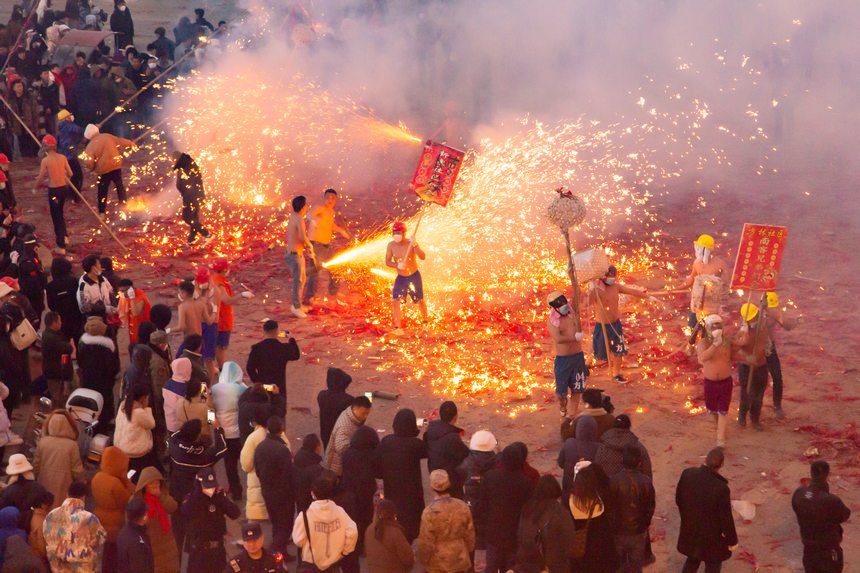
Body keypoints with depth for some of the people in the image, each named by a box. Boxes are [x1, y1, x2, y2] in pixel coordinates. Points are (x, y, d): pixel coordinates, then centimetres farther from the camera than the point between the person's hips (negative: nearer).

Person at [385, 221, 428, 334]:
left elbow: (423, 257, -33)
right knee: (395, 302, -13)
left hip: (414, 276, -2)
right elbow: (387, 261, -7)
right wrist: (397, 265, -29)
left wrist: (415, 246, -50)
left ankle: (425, 322, 36)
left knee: (420, 300, 13)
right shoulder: (391, 245, -10)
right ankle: (398, 328, -10)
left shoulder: (411, 244, -20)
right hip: (401, 277, 2)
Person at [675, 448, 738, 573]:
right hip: (712, 537, -5)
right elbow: (726, 518, -21)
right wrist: (732, 540, -5)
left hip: (690, 529, 5)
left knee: (692, 561, 28)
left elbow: (678, 500, -1)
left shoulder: (687, 474, -18)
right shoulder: (721, 488, -34)